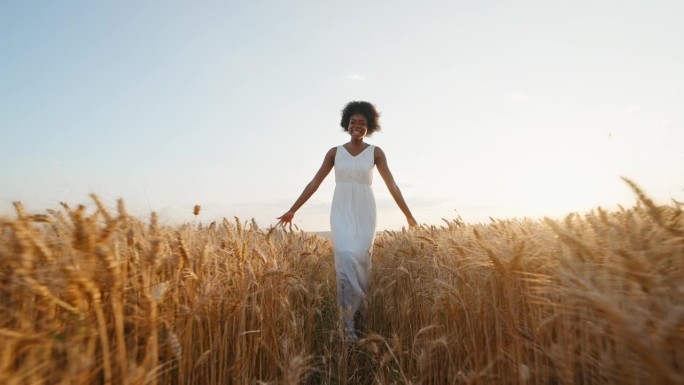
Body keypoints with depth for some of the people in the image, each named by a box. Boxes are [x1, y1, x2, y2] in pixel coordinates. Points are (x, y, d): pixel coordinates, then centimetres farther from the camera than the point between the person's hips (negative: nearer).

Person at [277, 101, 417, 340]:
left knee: (361, 262, -1)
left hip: (364, 214, 0)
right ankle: (348, 319, -8)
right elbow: (314, 183, 6)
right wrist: (292, 210, 5)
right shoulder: (334, 152, 6)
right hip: (341, 213, 0)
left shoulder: (375, 152, 4)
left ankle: (358, 312, 20)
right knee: (346, 258, -18)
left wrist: (408, 215, 3)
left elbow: (392, 185, 4)